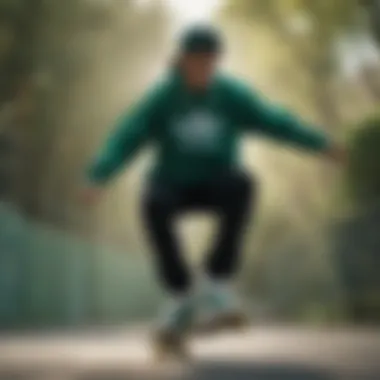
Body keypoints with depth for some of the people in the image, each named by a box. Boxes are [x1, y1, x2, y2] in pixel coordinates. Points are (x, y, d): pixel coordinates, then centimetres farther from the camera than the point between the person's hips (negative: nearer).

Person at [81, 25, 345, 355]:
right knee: (154, 206, -36)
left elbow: (273, 121, -15)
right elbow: (127, 138, -22)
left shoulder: (232, 94, -11)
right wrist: (98, 178, -38)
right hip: (173, 183, -1)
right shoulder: (162, 98, -15)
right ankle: (183, 297, -19)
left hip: (217, 182, 1)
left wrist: (320, 144, -29)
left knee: (243, 185, -35)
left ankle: (217, 284, -26)